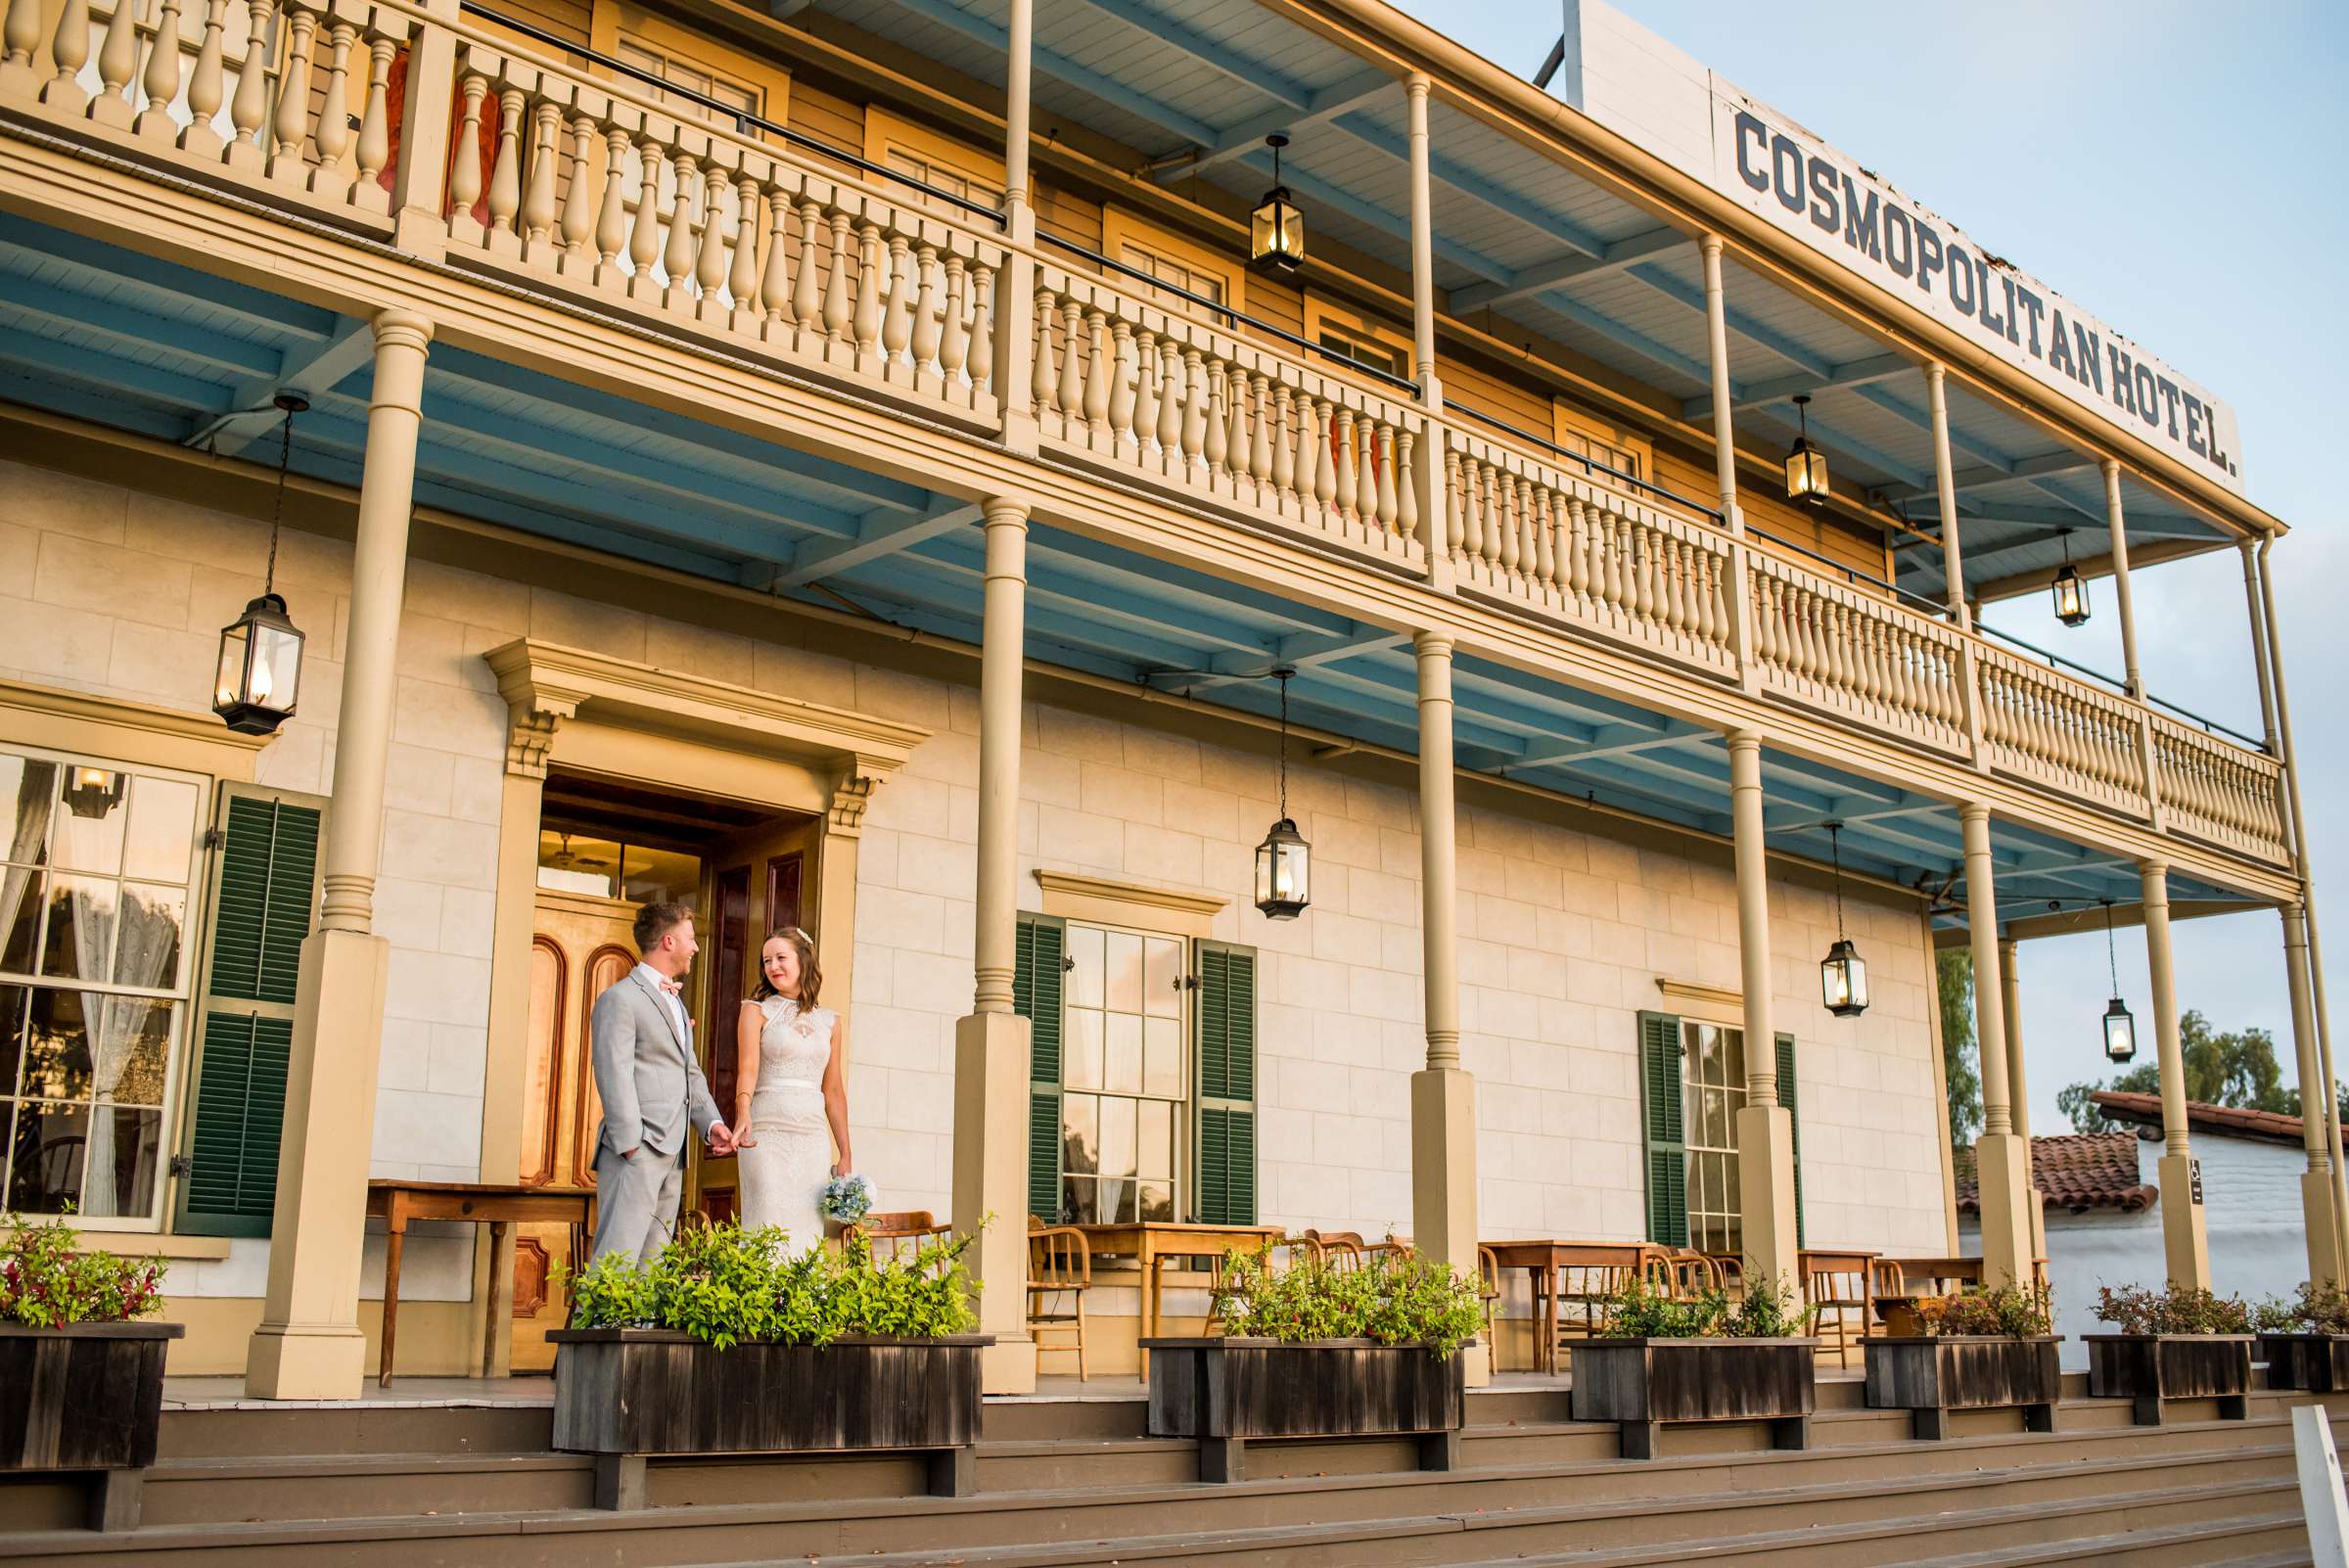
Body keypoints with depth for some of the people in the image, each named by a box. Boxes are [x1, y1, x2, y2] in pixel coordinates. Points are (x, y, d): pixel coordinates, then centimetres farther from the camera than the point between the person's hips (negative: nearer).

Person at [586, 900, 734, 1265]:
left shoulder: (676, 1002, 25)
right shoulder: (621, 998, -5)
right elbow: (614, 1076, -13)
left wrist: (711, 1122, 7)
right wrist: (631, 1145, -19)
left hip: (671, 1153, 9)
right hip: (636, 1152, -9)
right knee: (618, 1256, -14)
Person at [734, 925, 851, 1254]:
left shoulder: (829, 1021, 13)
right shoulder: (756, 1011, 3)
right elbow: (748, 1067, -12)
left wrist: (845, 1155, 14)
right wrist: (743, 1113, -31)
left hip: (814, 1140, 3)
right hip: (768, 1137, -3)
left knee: (807, 1234, 2)